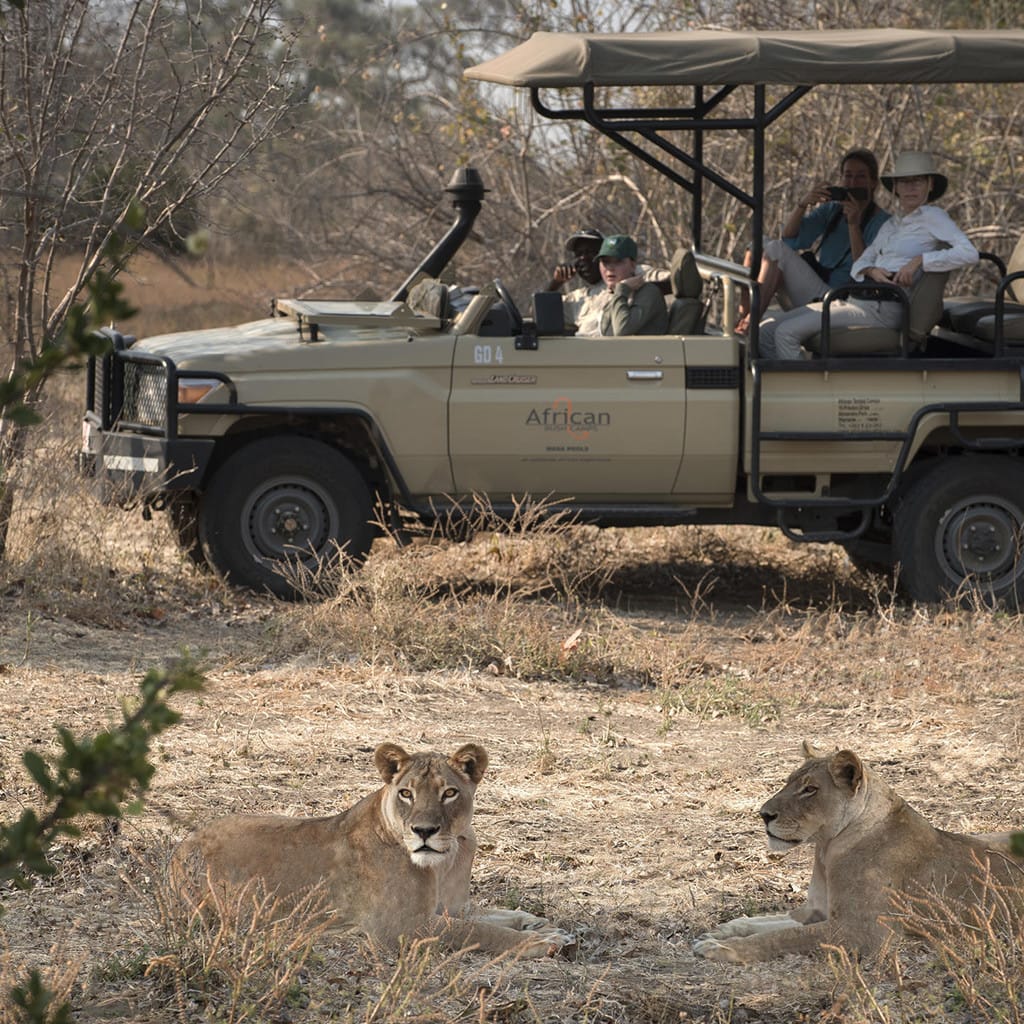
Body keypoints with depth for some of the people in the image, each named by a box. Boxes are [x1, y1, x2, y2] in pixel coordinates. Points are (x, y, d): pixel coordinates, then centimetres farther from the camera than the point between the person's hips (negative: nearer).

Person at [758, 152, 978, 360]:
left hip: (882, 308, -9)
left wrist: (919, 260, -18)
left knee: (786, 332, -21)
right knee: (766, 331, -1)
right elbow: (859, 265, 18)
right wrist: (872, 271, -7)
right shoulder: (890, 224, 23)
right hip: (856, 300, 9)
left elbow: (970, 254, -13)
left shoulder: (933, 217, 0)